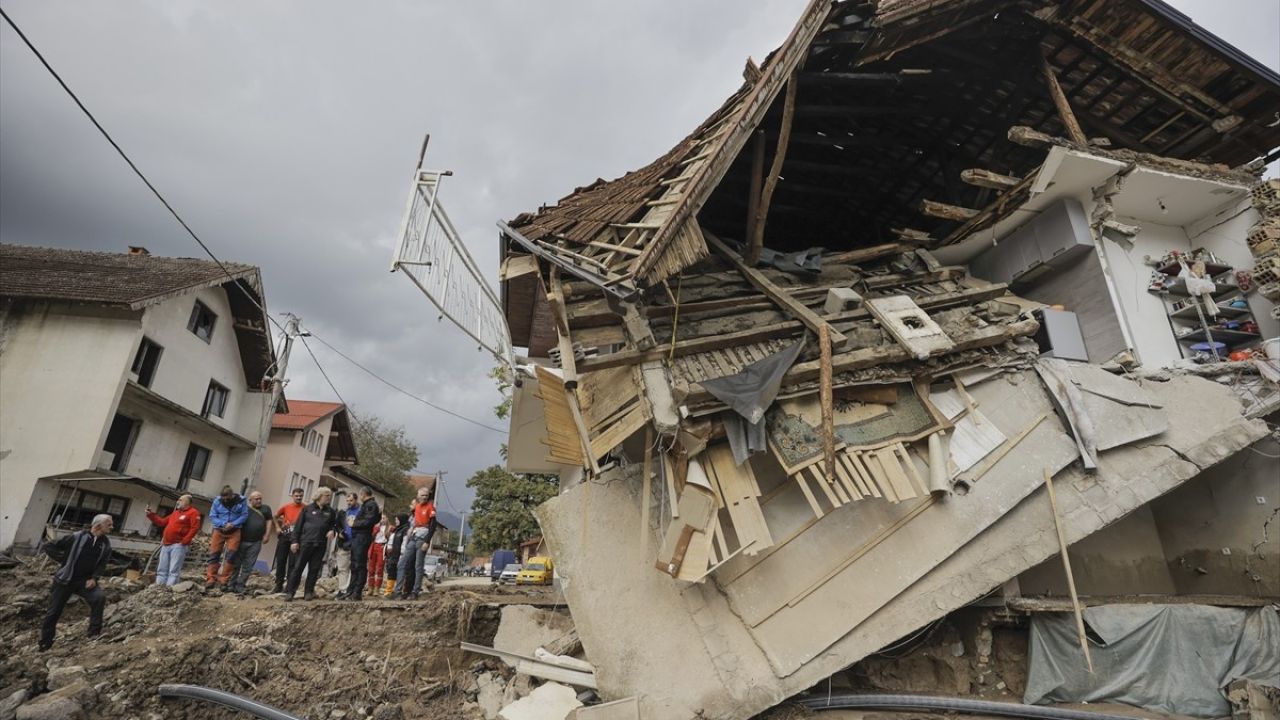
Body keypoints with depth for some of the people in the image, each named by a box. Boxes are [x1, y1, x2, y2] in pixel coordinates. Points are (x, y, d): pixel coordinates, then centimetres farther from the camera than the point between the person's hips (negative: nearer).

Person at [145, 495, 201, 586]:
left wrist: (184, 541, -18)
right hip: (166, 545, 9)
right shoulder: (175, 513, 25)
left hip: (178, 545, -9)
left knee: (174, 569, -12)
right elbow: (162, 522, 29)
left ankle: (170, 587, -16)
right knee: (162, 568, 8)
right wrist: (150, 514, 23)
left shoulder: (193, 512, -3)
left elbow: (195, 528, -12)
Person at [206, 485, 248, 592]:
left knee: (230, 555, -5)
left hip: (234, 532, -1)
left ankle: (224, 580, 2)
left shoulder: (241, 501, -6)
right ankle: (210, 579, 7)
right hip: (219, 531, 1)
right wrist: (223, 524, -17)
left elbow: (244, 515, -4)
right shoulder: (217, 501, -5)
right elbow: (212, 516, -2)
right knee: (214, 554, 1)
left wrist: (233, 524, -18)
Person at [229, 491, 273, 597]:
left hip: (256, 543, 1)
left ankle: (240, 588, 4)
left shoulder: (266, 509, 10)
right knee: (236, 564, 7)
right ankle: (232, 585, 19)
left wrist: (267, 535, 2)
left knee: (248, 566, -1)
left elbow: (268, 521, 12)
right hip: (241, 541, -1)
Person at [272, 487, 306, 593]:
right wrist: (277, 527, 10)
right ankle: (279, 585, 20)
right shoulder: (286, 506, 5)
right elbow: (275, 516, 22)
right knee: (280, 561, 9)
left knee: (292, 563, -3)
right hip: (284, 536, 4)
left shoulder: (306, 508, -5)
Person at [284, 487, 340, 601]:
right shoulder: (308, 509, 4)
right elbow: (298, 525, 2)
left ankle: (309, 592, 11)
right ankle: (289, 592, 4)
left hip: (320, 545, 3)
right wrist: (295, 541, -5)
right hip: (305, 542, -3)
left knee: (314, 569, 4)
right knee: (298, 567, -3)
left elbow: (336, 525, 19)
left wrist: (333, 530, -4)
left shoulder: (330, 512, 13)